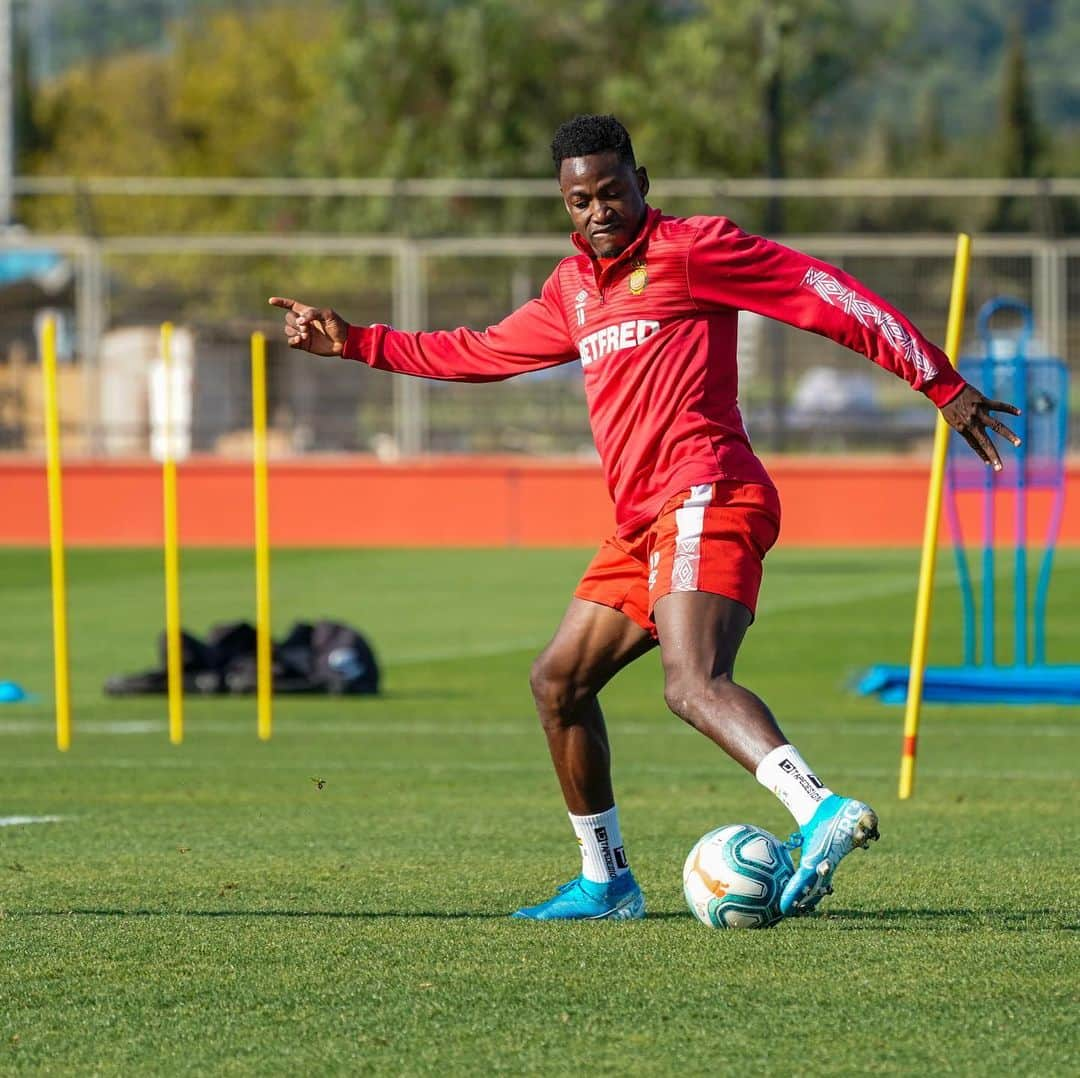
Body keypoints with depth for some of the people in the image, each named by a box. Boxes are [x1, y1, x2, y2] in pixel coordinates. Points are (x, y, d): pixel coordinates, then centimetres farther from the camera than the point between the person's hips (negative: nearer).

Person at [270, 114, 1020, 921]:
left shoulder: (689, 249, -2)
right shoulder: (574, 288, 22)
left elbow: (827, 295, -5)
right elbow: (484, 353, 36)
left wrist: (943, 385, -9)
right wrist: (354, 342, 35)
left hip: (702, 499, -9)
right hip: (645, 523, 9)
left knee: (695, 686, -29)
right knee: (559, 681, 14)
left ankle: (822, 813, -47)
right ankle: (606, 881, 24)